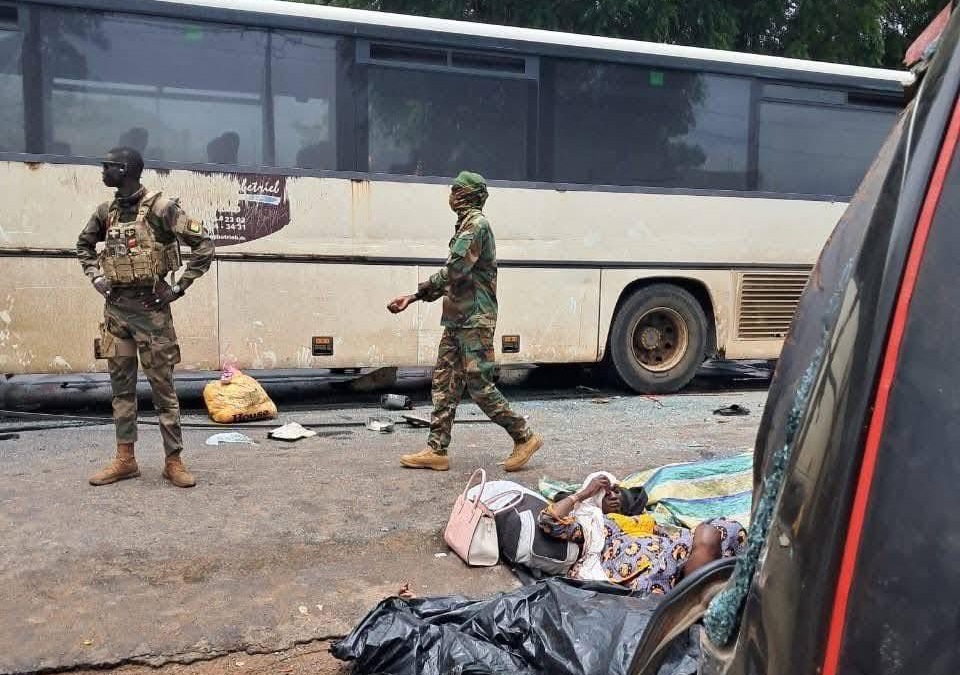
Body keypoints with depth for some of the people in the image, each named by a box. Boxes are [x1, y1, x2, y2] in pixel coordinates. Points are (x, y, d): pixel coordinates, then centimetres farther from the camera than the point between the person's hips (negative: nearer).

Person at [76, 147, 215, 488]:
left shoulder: (161, 208, -10)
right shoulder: (106, 211, 10)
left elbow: (204, 245, -13)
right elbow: (84, 244, 28)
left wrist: (180, 287, -12)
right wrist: (95, 276, 12)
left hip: (151, 307, -6)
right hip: (115, 306, 6)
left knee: (162, 385, -1)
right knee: (121, 385, 10)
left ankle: (173, 460, 7)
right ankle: (125, 459, 19)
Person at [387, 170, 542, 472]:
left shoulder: (476, 224, -12)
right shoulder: (466, 225, 20)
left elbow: (456, 270, -22)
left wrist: (424, 288, -3)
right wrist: (413, 298, 14)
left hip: (475, 319, -10)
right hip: (458, 318, 10)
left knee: (479, 384, -6)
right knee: (445, 382, 8)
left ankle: (524, 437, 8)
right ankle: (437, 451, 13)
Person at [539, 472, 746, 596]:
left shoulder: (639, 519, 39)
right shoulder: (588, 521, 19)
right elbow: (548, 519, 1)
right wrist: (584, 493, 10)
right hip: (642, 568, -7)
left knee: (730, 530, -13)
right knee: (706, 534, -28)